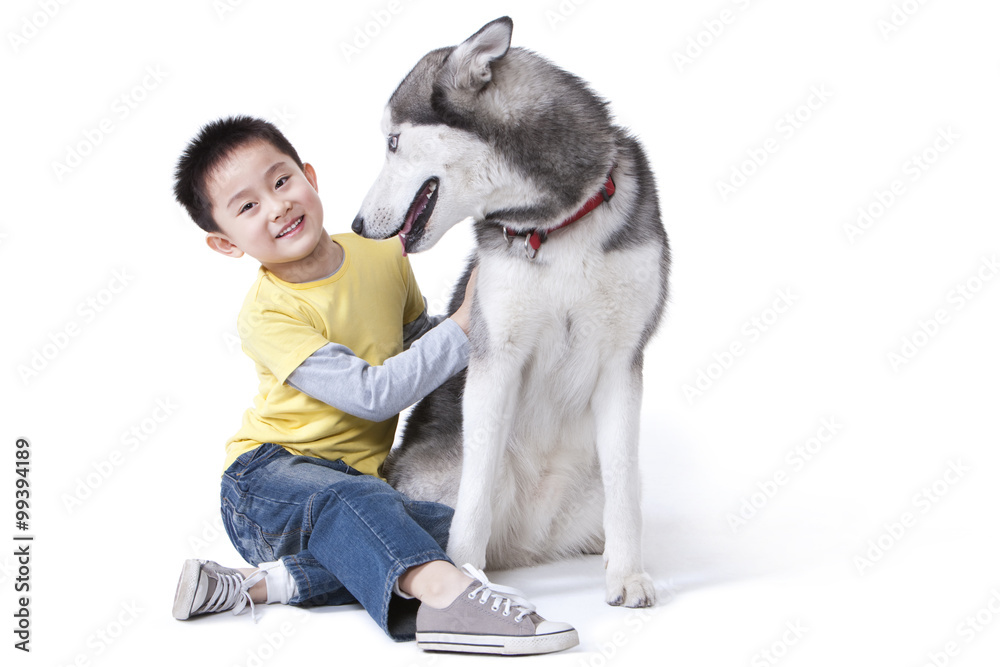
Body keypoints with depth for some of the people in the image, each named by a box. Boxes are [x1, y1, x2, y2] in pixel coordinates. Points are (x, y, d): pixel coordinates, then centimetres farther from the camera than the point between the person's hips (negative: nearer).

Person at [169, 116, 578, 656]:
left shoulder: (383, 255, 1)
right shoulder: (268, 314, -17)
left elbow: (417, 336, 22)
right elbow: (373, 394, -25)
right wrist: (463, 327, -22)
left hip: (357, 484, 6)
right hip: (269, 474, -6)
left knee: (451, 530, -21)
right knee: (346, 499, -38)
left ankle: (262, 583, -29)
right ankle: (448, 597, -62)